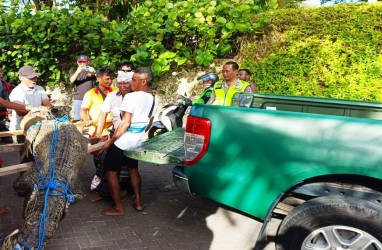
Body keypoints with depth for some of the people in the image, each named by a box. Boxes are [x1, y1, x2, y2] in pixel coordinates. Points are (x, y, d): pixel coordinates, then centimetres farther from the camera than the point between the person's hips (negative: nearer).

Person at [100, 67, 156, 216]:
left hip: (122, 141, -8)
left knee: (111, 172, 4)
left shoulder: (131, 97, -19)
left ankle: (118, 208, 8)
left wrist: (110, 141, -15)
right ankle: (138, 202, 30)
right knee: (133, 169, 24)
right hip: (137, 141, 8)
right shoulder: (152, 99, 6)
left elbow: (125, 123, -22)